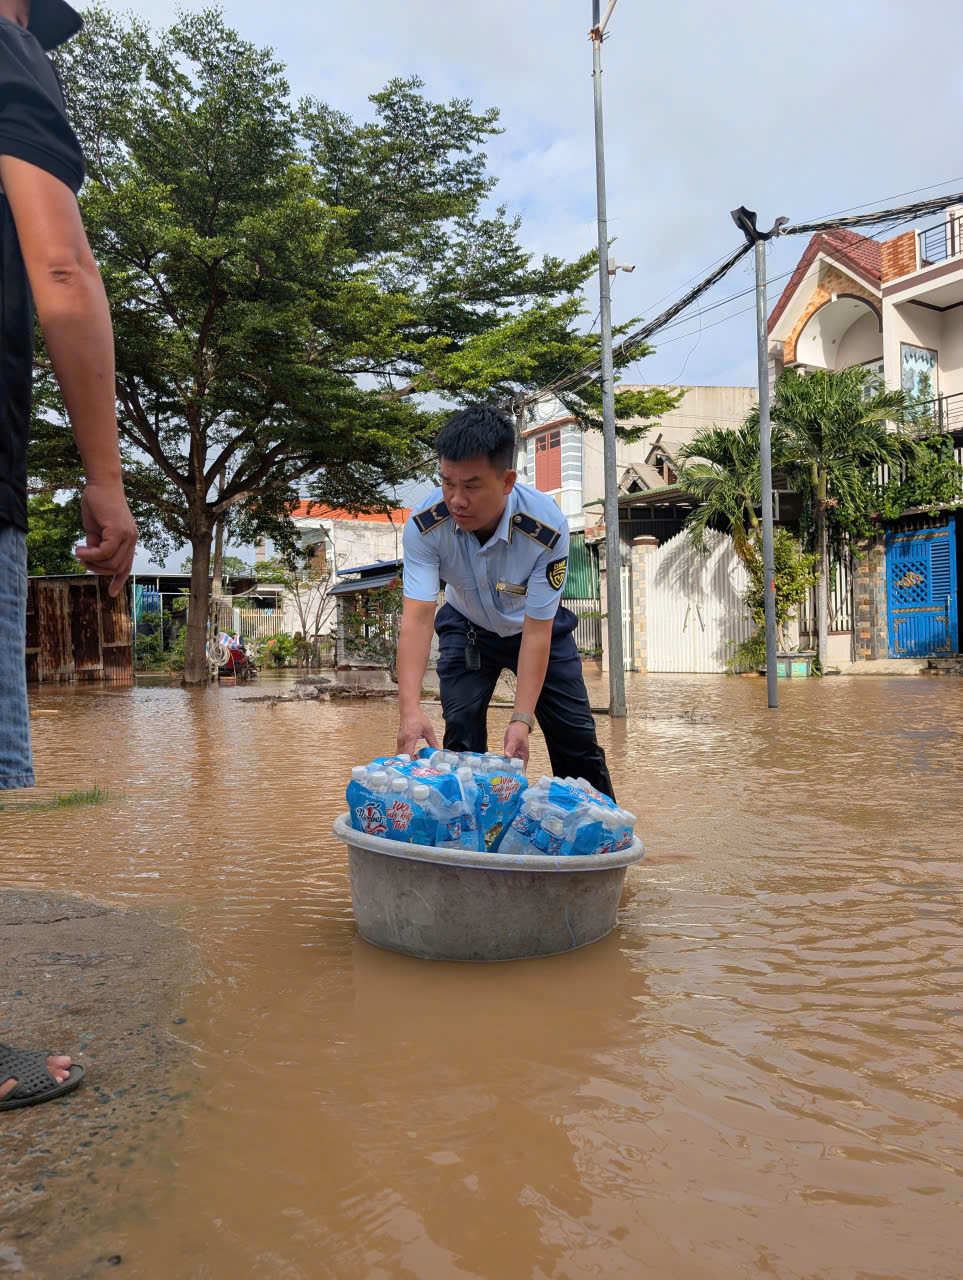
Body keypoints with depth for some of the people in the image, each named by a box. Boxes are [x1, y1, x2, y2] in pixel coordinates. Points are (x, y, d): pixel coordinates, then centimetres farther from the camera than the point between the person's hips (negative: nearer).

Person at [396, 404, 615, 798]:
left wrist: (522, 718, -39)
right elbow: (417, 618, -38)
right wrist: (410, 709, -51)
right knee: (461, 734, -11)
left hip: (539, 628, -1)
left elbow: (537, 632, -31)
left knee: (575, 736, -1)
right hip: (467, 628, 1)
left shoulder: (547, 527, -36)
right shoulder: (425, 525, -31)